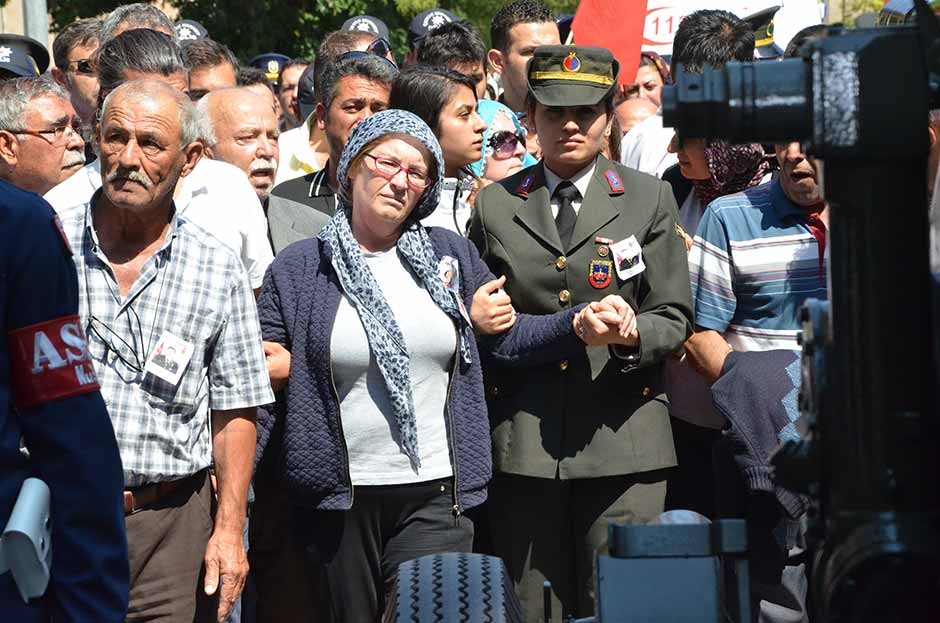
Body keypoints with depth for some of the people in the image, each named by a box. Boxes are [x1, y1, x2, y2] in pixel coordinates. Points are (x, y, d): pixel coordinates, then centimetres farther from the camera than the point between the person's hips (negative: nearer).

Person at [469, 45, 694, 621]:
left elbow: (674, 318, 5)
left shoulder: (650, 199, 9)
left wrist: (632, 335, -15)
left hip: (622, 440, -1)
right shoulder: (493, 206, 12)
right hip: (521, 443, 1)